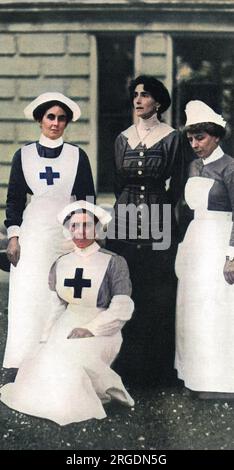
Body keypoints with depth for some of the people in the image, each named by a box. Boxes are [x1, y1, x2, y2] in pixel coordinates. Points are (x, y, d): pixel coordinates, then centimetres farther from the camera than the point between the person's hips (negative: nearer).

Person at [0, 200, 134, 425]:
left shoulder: (113, 263, -6)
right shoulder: (61, 264, 9)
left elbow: (122, 309, -11)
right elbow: (57, 306, 13)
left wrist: (90, 329, -19)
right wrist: (45, 340, 3)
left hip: (101, 329, -5)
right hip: (66, 327, 5)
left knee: (71, 359, -31)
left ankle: (109, 388, -4)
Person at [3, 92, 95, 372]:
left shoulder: (78, 156, 7)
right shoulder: (24, 155, 8)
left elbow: (87, 199, 9)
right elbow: (14, 199, 8)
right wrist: (13, 236, 0)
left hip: (68, 234, 0)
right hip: (33, 233, 0)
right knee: (29, 295, -5)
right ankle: (26, 360, 0)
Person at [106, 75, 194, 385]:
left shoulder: (172, 138, 0)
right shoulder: (124, 138, 11)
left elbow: (177, 186, 1)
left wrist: (155, 206, 2)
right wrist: (130, 205, 14)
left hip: (160, 223, -3)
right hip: (126, 222, 3)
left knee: (158, 295, 0)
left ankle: (157, 367, 10)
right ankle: (128, 363, 14)